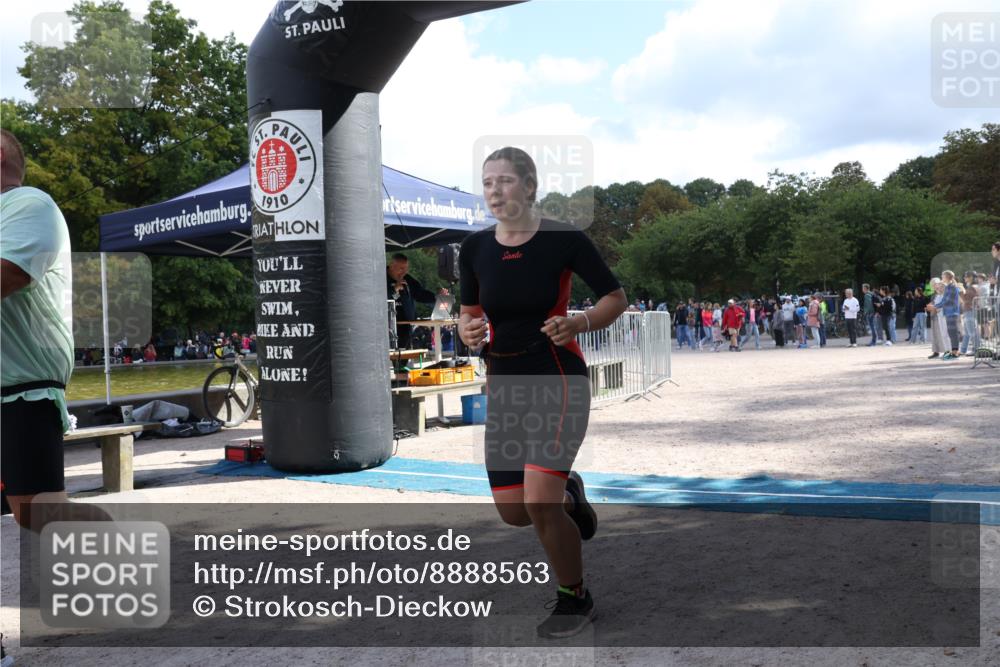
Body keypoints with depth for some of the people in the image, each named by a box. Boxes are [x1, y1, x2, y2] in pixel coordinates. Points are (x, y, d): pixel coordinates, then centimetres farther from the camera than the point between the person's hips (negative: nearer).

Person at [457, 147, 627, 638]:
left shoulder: (564, 240, -10)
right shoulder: (475, 248, 1)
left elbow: (616, 298, -2)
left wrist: (580, 324, -21)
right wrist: (467, 330, -9)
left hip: (558, 380, -5)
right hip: (503, 384, 5)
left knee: (539, 502, -14)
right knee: (512, 513, 7)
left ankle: (575, 600, 13)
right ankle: (568, 493, 42)